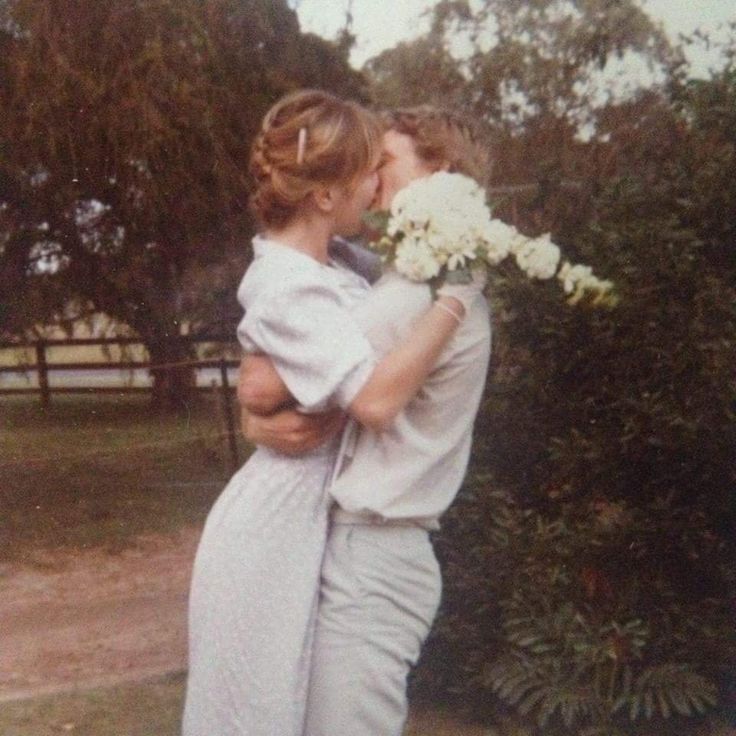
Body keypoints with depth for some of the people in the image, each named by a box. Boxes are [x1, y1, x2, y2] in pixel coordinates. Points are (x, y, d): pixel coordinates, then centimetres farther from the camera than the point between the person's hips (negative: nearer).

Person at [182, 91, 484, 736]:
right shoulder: (289, 288, -23)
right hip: (272, 534, -9)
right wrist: (456, 294, -27)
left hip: (305, 526, 9)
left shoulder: (320, 267, 6)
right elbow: (376, 397, -33)